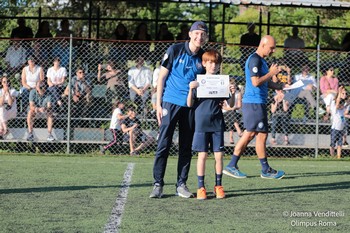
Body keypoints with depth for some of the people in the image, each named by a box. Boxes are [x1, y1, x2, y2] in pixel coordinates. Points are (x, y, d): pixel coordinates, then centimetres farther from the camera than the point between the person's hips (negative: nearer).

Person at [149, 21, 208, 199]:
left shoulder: (203, 57, 6)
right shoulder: (175, 50, -4)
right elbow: (161, 77, -1)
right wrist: (158, 104, -6)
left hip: (191, 106, 4)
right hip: (171, 102, -4)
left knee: (186, 147, 7)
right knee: (163, 144, -5)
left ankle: (181, 184, 14)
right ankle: (158, 184, -1)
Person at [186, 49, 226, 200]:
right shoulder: (198, 81, 2)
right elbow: (190, 104, 1)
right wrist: (191, 89, -15)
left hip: (217, 123, 2)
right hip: (201, 123, -2)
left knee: (219, 155, 1)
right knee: (202, 155, -1)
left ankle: (218, 186, 12)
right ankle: (201, 187, 4)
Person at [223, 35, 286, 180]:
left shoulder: (261, 60, 19)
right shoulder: (255, 60, -14)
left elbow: (266, 83, 25)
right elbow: (256, 82, -22)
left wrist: (281, 86, 10)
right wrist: (271, 73, -13)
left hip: (251, 103, 10)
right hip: (255, 102, -10)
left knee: (249, 134, 9)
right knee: (262, 135, -3)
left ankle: (232, 166, 9)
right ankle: (266, 170, 4)